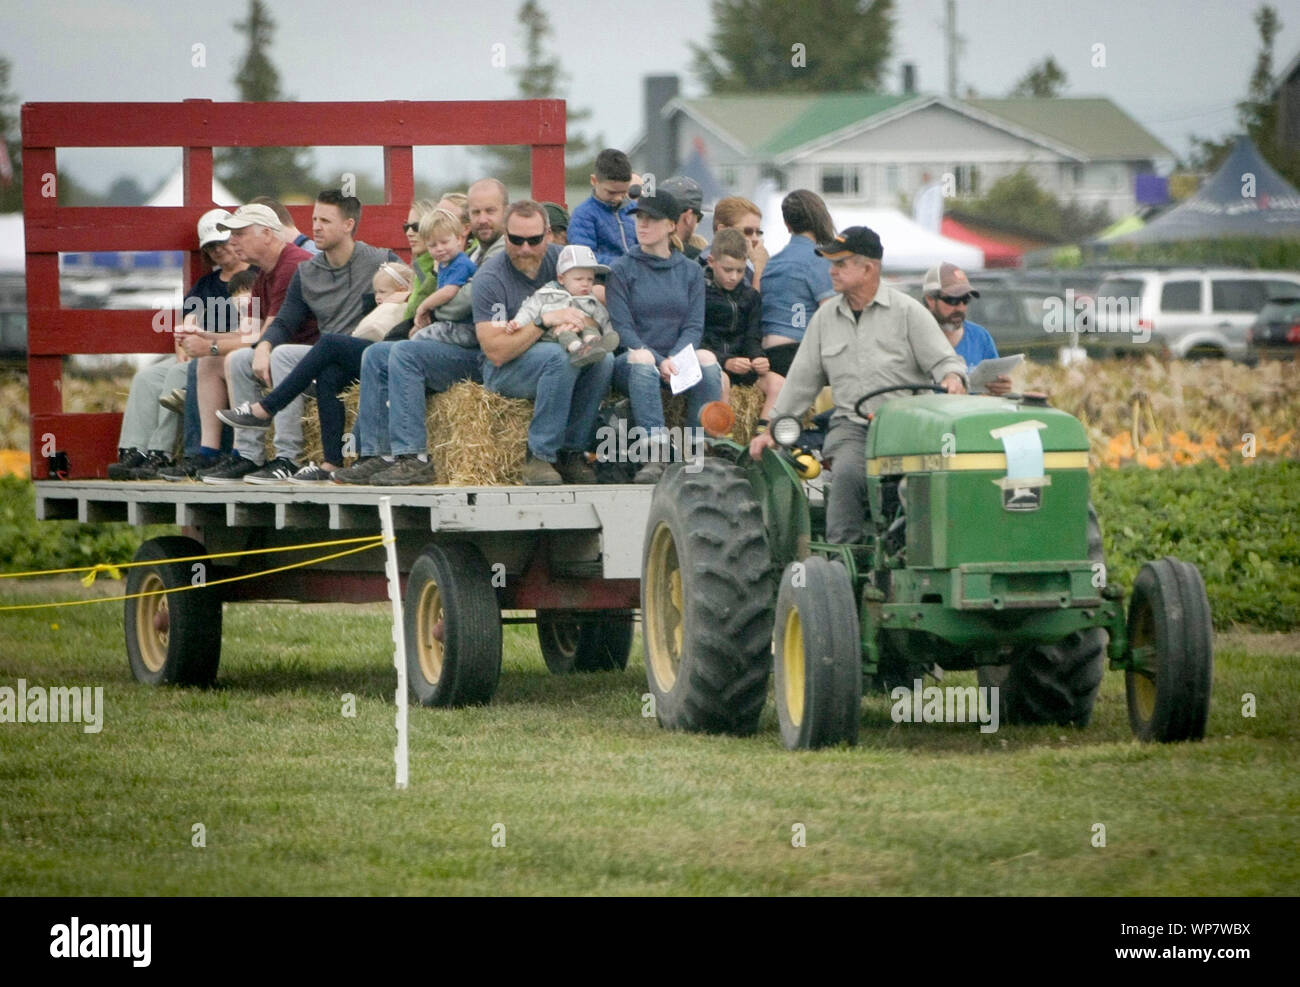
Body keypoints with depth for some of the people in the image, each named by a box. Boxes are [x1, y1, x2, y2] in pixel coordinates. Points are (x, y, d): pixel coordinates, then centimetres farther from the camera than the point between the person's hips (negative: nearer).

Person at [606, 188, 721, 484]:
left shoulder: (690, 271, 15)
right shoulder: (621, 270, 6)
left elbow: (694, 327, 6)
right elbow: (622, 329, -4)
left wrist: (675, 358, -15)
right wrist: (659, 362, -20)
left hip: (676, 360, 3)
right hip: (629, 366, -2)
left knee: (706, 360, -30)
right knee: (641, 359, -37)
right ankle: (655, 456, -50)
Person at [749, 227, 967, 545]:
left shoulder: (907, 311, 5)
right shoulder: (825, 318, 17)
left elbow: (943, 360, 1)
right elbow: (803, 379, 21)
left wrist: (952, 379, -23)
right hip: (851, 426, 2)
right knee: (847, 473, -29)